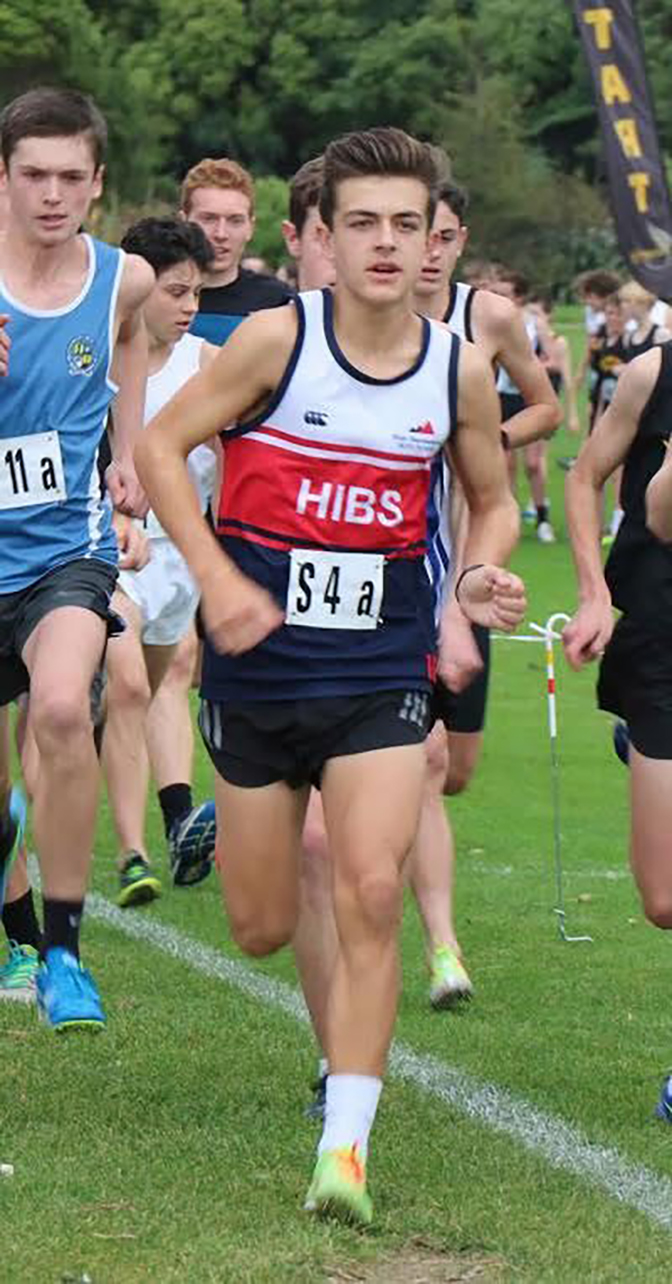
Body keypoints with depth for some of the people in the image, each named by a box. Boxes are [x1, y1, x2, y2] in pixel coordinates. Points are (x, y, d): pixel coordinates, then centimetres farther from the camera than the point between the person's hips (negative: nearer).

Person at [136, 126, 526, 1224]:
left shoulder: (460, 370, -1)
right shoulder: (277, 338, -9)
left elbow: (492, 499, 15)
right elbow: (160, 445, -4)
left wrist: (484, 574, -6)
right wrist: (216, 578, -15)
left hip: (381, 672, 0)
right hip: (260, 665, 0)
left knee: (371, 892, -18)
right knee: (262, 931, 9)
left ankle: (346, 1144, -12)